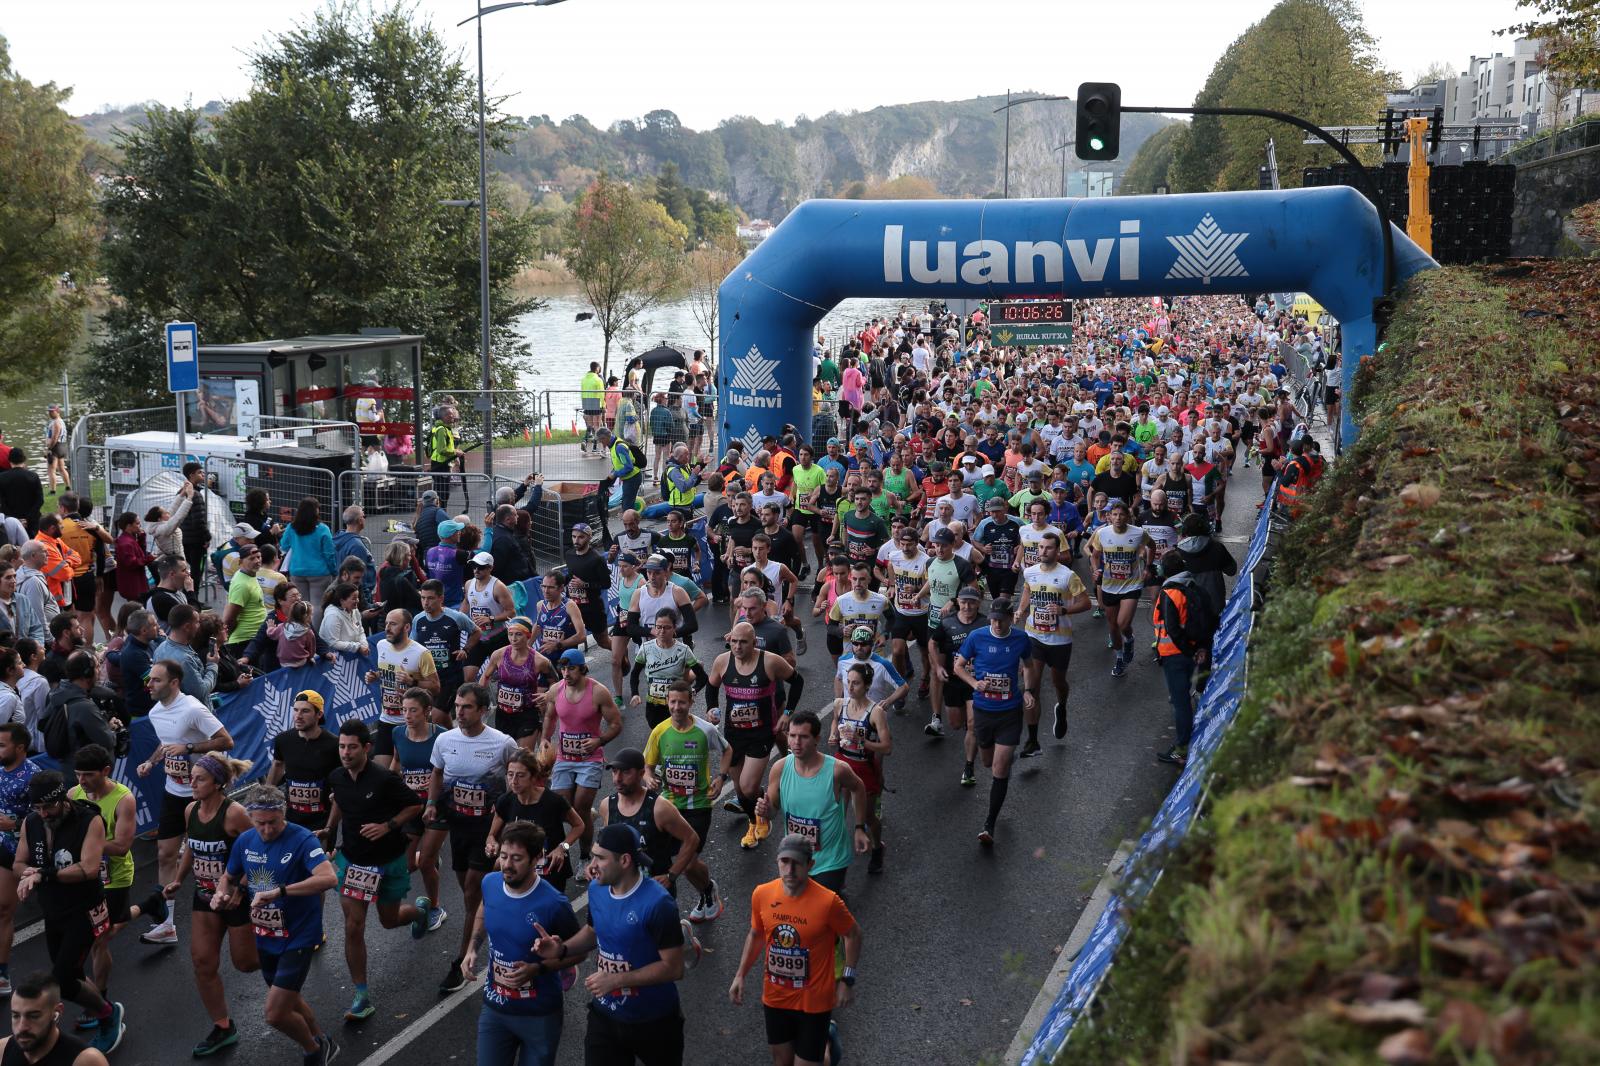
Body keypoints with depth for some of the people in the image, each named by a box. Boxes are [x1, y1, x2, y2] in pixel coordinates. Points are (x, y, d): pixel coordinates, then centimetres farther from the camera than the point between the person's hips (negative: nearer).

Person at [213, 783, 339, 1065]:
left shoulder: (302, 840, -23)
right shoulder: (245, 841, -3)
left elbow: (329, 878, -37)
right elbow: (229, 877, 14)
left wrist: (278, 891, -43)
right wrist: (221, 894, -10)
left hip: (297, 938, -7)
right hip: (265, 936, 7)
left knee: (276, 1014, -9)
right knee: (288, 1000, 25)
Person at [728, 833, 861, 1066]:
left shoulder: (827, 901, -23)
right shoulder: (761, 894, -10)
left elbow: (853, 935, -7)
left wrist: (847, 981, -7)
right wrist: (740, 975, 4)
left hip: (813, 1001, -4)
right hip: (775, 997, 4)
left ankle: (827, 1040, 32)